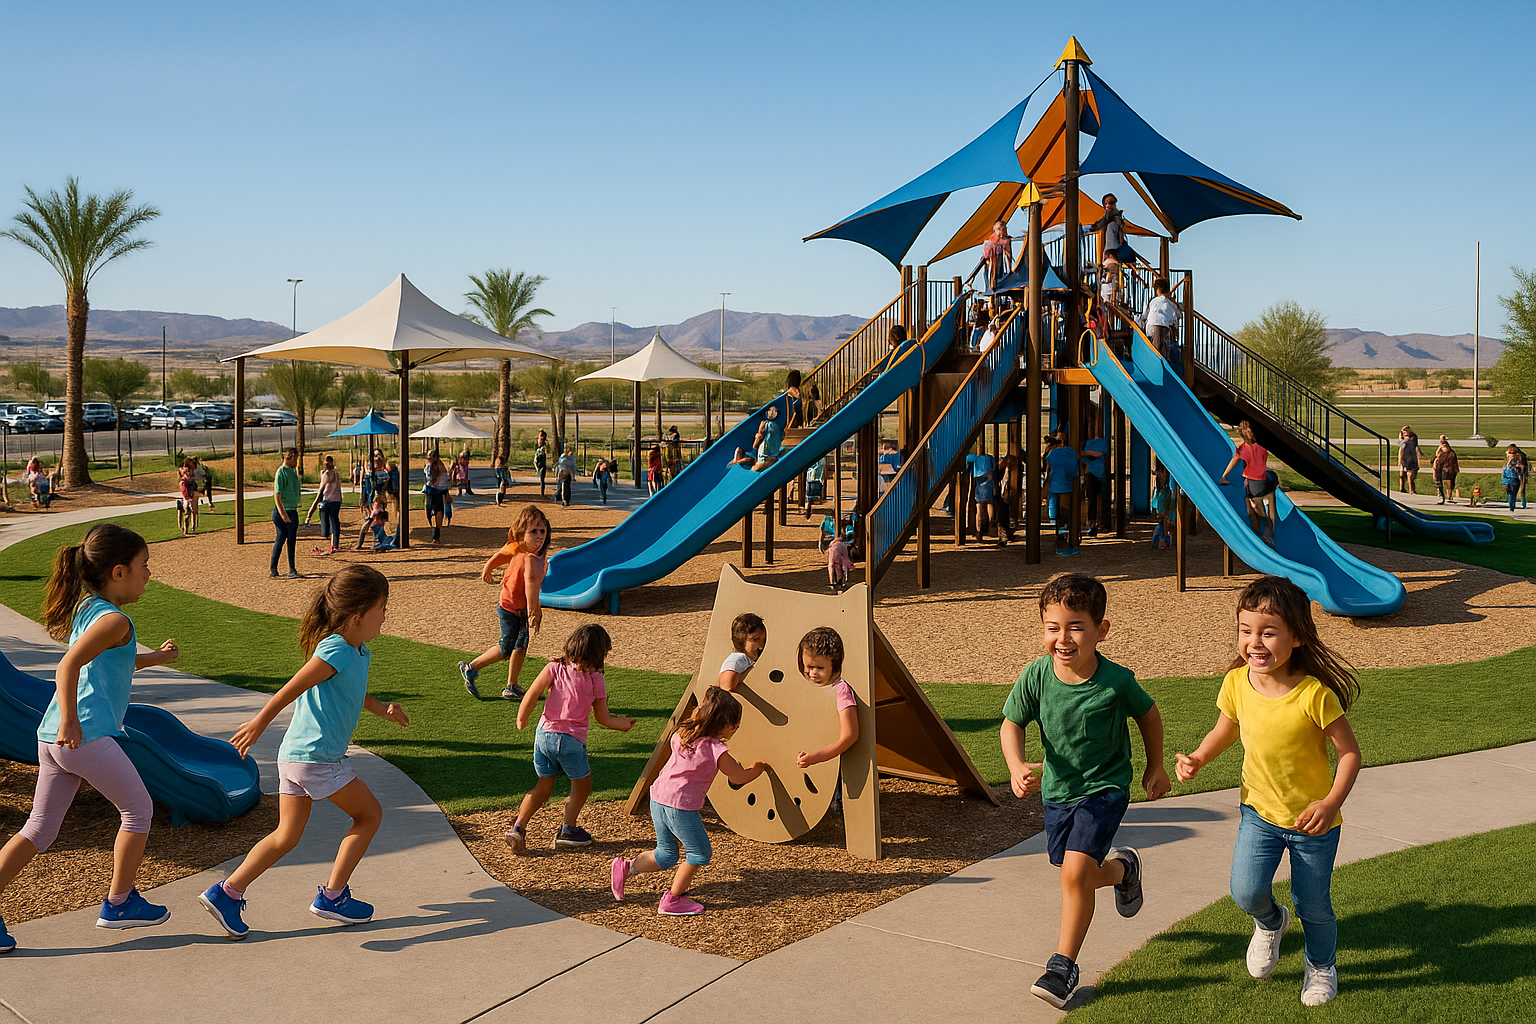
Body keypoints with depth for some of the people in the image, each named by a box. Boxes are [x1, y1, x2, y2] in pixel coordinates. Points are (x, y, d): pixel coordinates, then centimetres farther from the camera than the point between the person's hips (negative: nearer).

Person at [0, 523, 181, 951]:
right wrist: (69, 722, -29)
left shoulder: (85, 610, 18)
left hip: (51, 739, 9)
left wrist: (154, 658, 40)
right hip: (88, 735, -9)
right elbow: (68, 666, -25)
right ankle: (119, 903, 18)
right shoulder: (113, 619, -11)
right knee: (138, 808, 9)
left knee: (40, 828, 13)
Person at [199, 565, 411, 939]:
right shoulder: (336, 651, -19)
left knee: (287, 835, 13)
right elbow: (291, 690, -17)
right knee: (369, 814, 5)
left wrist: (380, 707, 12)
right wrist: (259, 724, -10)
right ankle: (333, 896, 10)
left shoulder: (359, 653, 11)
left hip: (293, 755, 9)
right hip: (317, 759, -9)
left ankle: (226, 893, 10)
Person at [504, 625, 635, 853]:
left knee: (543, 784, 19)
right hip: (571, 740, -3)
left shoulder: (554, 669, -2)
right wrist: (622, 724, 24)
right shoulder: (595, 680, -4)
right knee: (582, 784, 20)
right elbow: (603, 719, 4)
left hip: (544, 734, 3)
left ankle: (518, 826, 10)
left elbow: (532, 695, -9)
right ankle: (568, 831, 23)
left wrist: (521, 721, 7)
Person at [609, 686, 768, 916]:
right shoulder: (716, 750, -14)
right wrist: (757, 768, 18)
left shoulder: (681, 735, 6)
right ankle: (672, 900, 11)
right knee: (699, 853, 9)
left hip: (658, 798, 8)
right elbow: (739, 778, -3)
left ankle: (625, 868, 16)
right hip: (681, 805, -8)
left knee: (666, 855, 23)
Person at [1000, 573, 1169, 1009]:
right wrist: (1017, 767, -22)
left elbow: (1148, 715, -1)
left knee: (1075, 870, -17)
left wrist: (1155, 768, 8)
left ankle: (1063, 966, -1)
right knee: (1078, 875, 16)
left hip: (1105, 788, -4)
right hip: (1058, 789, 4)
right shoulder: (1035, 676, -18)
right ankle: (1122, 867, 51)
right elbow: (1011, 724, -4)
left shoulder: (1116, 680, -22)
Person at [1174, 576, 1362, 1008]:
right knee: (1246, 892, -12)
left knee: (1313, 907, 11)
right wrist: (1198, 758, -10)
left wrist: (1331, 803, -26)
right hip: (1259, 811, 3)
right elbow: (1225, 731, 7)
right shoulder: (1236, 683, -12)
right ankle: (1270, 923, 25)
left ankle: (1321, 965, 44)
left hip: (1312, 821, -3)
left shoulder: (1314, 695, -25)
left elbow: (1350, 752, -15)